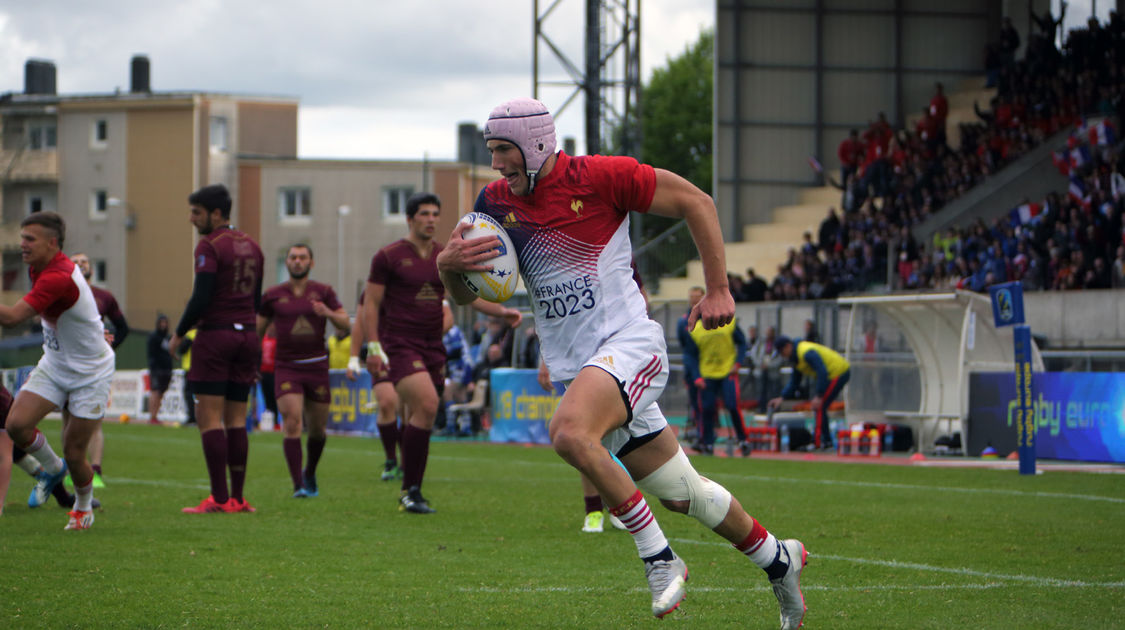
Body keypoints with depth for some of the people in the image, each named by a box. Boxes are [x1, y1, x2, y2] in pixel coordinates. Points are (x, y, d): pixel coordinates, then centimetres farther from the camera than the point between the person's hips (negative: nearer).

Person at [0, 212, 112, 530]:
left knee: (73, 453, -3)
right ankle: (52, 468, 16)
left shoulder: (58, 277, -32)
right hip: (53, 365, 8)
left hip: (90, 374, -8)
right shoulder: (38, 268, -2)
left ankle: (84, 506, 26)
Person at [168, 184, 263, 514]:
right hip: (246, 335, 7)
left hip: (215, 335, -7)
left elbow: (201, 298, -16)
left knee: (209, 418, -5)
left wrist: (179, 333, -5)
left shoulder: (209, 246, -10)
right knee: (236, 418, 9)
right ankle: (237, 497, 7)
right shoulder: (251, 246, 13)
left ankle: (219, 497, -11)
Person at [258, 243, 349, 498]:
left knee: (317, 428, 8)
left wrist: (328, 313, -19)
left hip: (317, 366, 1)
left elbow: (345, 323, 1)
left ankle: (310, 473, 36)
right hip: (286, 367, -1)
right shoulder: (273, 295, 5)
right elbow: (257, 330, 12)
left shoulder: (323, 292, 6)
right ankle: (298, 485, -17)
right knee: (292, 422, -17)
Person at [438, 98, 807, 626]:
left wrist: (718, 290, -3)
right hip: (572, 363, 6)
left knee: (569, 433, -34)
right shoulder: (496, 202, 6)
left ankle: (658, 557, -21)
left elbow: (696, 203, -2)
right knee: (680, 495, 11)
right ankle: (778, 559, 32)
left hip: (628, 342, -6)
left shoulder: (599, 177, -10)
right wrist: (448, 263, -12)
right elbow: (463, 295, 12)